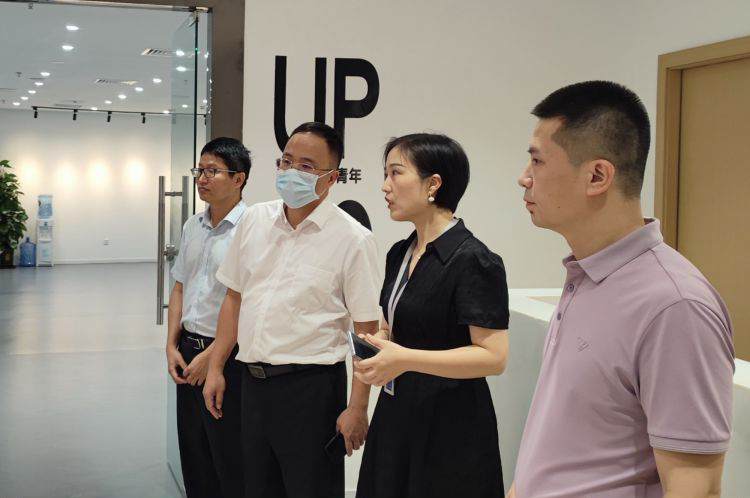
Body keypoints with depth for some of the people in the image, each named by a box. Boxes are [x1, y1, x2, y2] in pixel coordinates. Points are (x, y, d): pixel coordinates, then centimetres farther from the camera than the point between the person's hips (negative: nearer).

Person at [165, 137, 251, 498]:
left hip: (228, 356, -7)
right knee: (193, 453, 18)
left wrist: (211, 356, -13)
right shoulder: (192, 226, 8)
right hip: (188, 350, 7)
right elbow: (179, 288, 14)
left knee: (230, 461, 5)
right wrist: (172, 346, 6)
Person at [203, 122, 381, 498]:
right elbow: (234, 297, 13)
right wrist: (216, 368, 10)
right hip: (253, 381, 5)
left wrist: (357, 408, -13)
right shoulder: (255, 219, 5)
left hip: (311, 386, -5)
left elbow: (366, 331, -10)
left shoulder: (352, 238, -11)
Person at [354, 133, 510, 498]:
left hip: (450, 427, -8)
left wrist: (406, 360, -28)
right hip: (396, 415, 8)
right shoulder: (400, 253, 8)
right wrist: (373, 343, -2)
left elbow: (493, 357, -22)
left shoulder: (473, 261, -17)